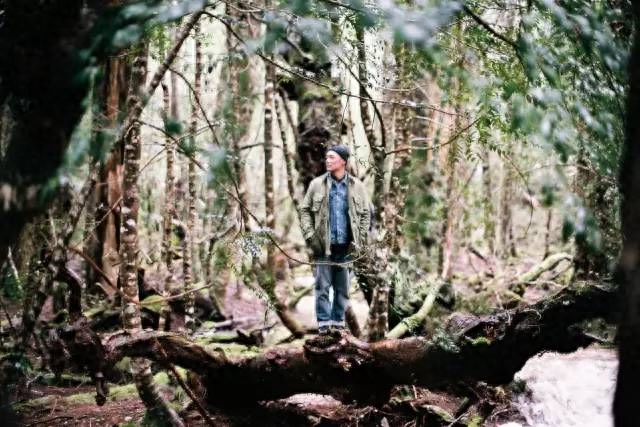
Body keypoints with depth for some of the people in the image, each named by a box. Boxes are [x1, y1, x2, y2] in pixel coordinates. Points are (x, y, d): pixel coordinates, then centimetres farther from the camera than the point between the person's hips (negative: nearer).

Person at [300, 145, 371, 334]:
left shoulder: (356, 186, 3)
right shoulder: (317, 184, 2)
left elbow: (365, 214, 8)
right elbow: (305, 210, 6)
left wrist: (361, 239, 1)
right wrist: (310, 235, -5)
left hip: (346, 245, 1)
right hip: (323, 245, -1)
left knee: (343, 286, 7)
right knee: (323, 285, -2)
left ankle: (338, 321, 17)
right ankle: (323, 323, 3)